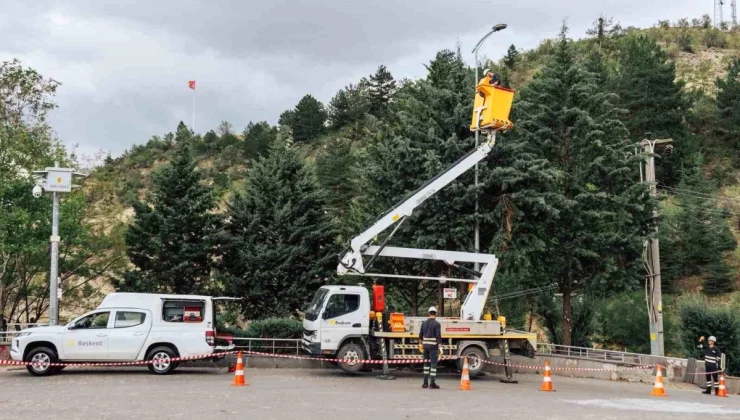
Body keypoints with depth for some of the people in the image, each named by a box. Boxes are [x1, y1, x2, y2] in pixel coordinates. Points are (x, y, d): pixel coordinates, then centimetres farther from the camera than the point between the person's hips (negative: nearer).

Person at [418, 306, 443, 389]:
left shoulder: (424, 323, 7)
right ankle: (432, 383, -5)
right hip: (433, 346, -5)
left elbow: (420, 335, 10)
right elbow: (438, 336, -15)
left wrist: (420, 344, 21)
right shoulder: (437, 324, -9)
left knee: (426, 363, 14)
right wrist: (440, 347, -14)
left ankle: (425, 383, 14)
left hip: (425, 346, 5)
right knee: (433, 364, -2)